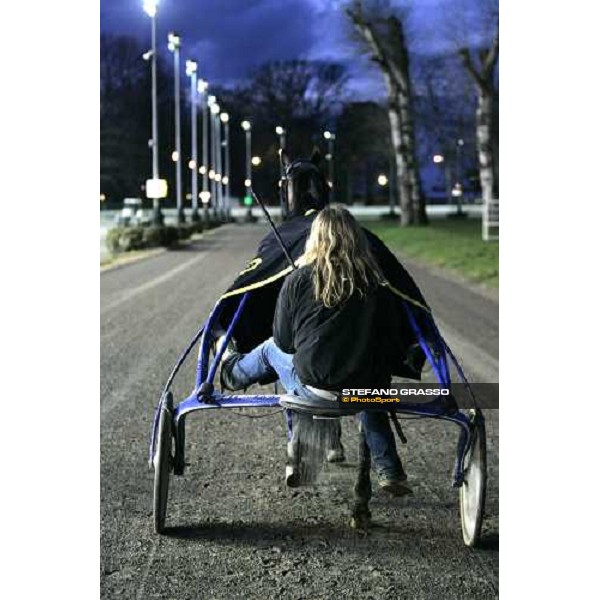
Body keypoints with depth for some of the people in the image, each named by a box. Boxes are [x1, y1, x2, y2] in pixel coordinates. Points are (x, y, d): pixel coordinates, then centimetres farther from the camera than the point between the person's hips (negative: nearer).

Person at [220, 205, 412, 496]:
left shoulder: (298, 280, -5)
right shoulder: (376, 283, -1)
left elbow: (283, 341, 1)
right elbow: (392, 340, 2)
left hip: (312, 387, -2)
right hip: (365, 389, 2)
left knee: (270, 349, 27)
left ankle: (229, 373, 54)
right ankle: (390, 473, 33)